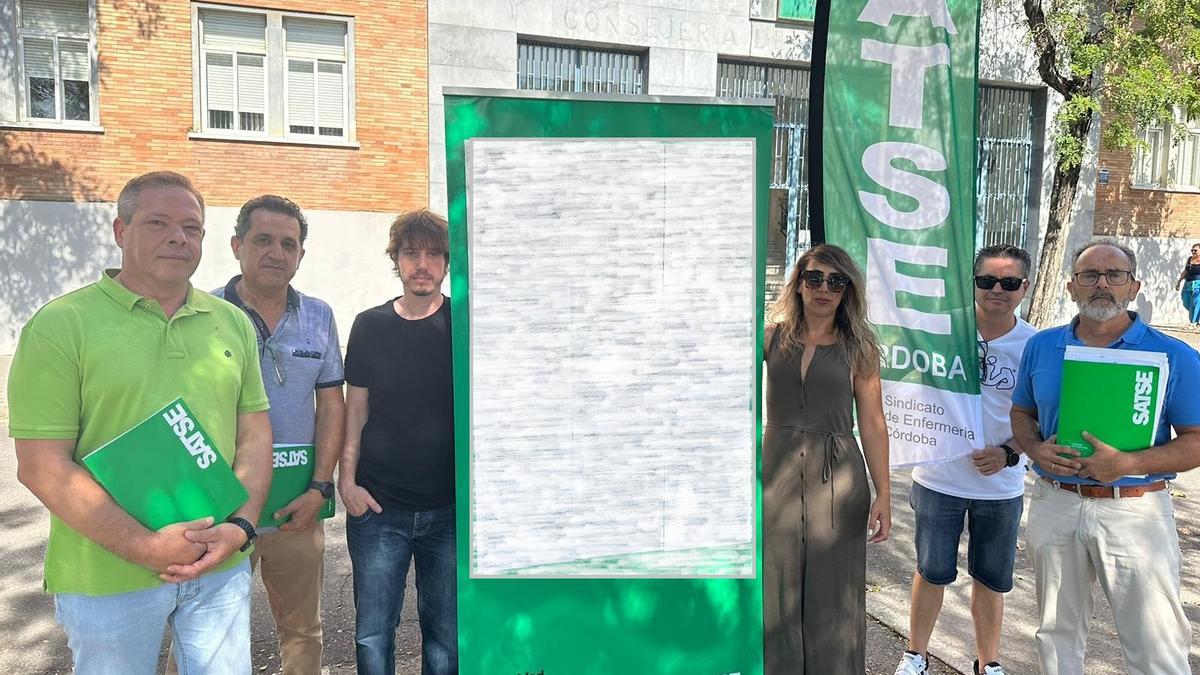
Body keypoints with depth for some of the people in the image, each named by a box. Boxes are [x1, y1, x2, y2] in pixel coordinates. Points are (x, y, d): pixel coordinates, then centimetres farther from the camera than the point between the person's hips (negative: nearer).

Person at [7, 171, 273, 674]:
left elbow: (255, 433, 7)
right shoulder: (60, 325, -7)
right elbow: (43, 467, -11)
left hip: (221, 567, 4)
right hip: (108, 578, -3)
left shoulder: (233, 323, 5)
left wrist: (240, 526, -7)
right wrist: (148, 547, -16)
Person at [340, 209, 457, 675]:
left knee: (447, 634, 10)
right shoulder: (370, 326, 3)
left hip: (449, 508, -1)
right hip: (378, 506, 1)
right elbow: (356, 408, 8)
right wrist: (346, 480, -1)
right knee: (372, 634, 9)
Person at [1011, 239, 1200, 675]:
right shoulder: (1041, 347, 3)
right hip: (1054, 504, 3)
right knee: (1058, 632, 19)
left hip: (1135, 511, -3)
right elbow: (1022, 413, 13)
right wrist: (1036, 449, -9)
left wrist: (1129, 465, -22)